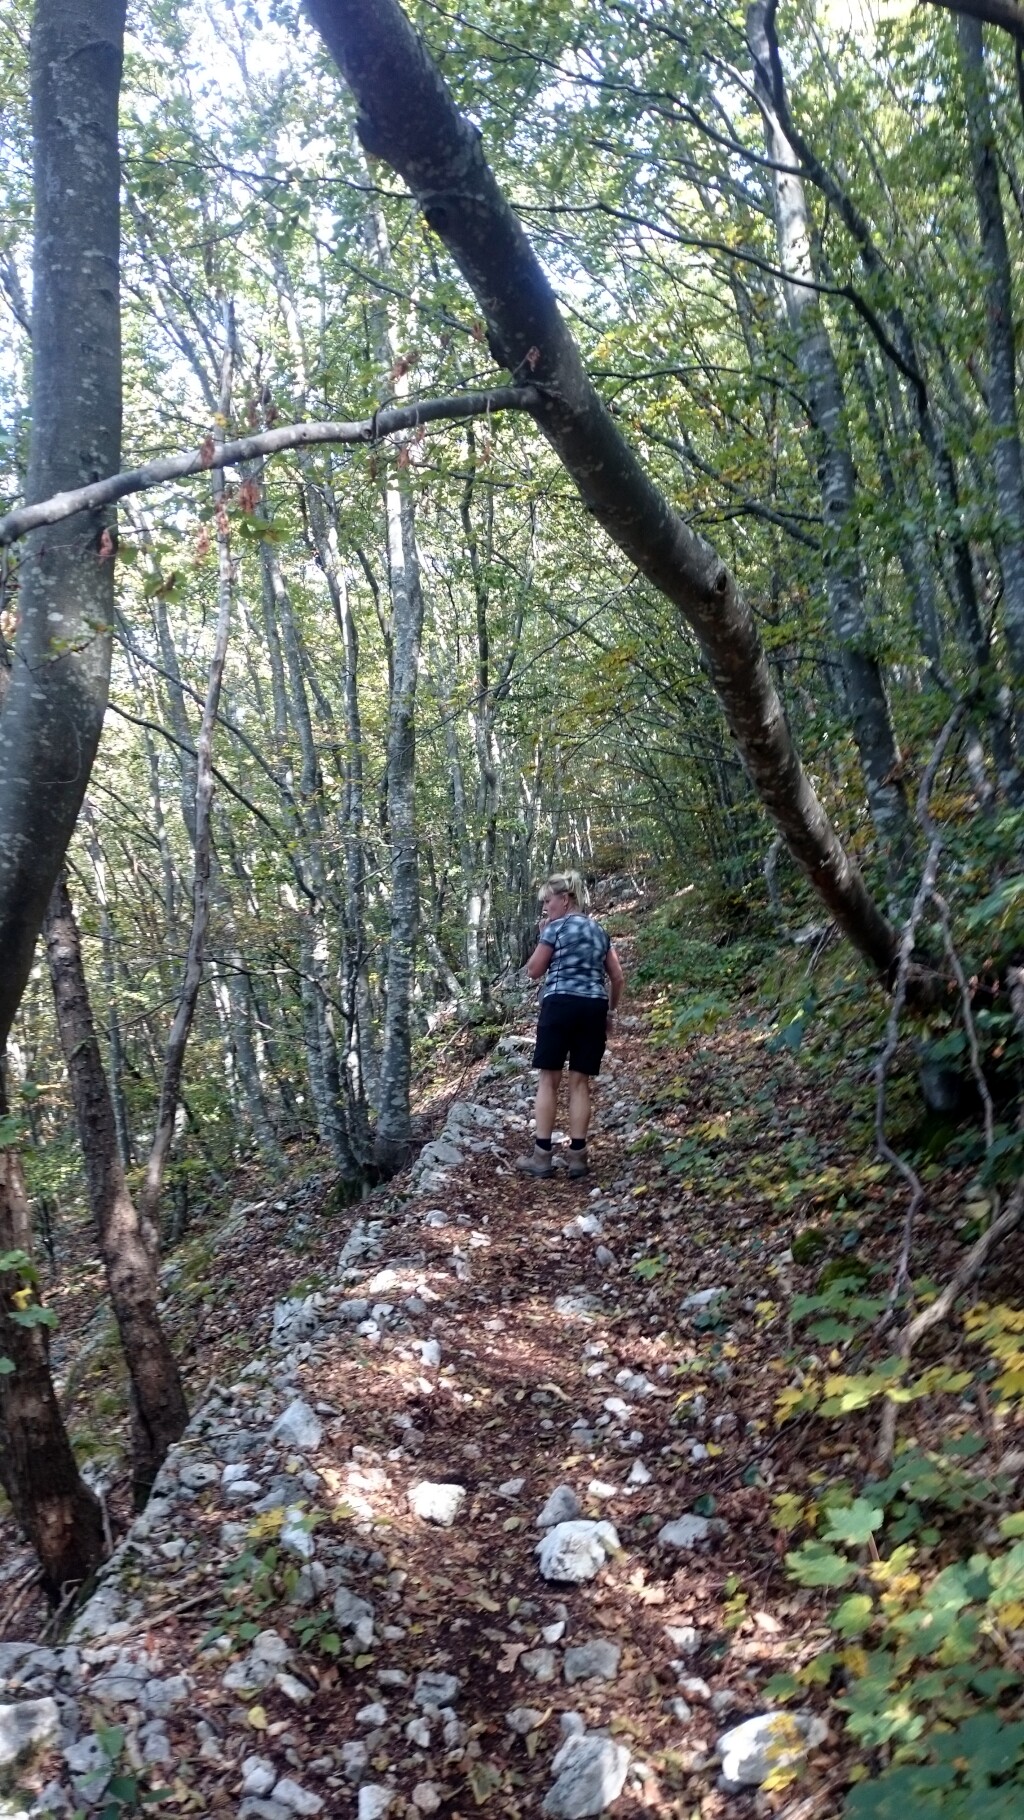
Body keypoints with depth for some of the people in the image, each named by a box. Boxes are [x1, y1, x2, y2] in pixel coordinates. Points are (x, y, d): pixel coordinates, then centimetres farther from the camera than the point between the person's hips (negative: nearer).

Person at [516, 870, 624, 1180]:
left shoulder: (556, 927, -2)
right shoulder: (599, 930, 17)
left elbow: (534, 971, 4)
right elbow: (618, 977, 15)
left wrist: (542, 935, 11)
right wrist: (611, 1012, 23)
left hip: (561, 1005, -5)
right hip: (593, 1008, 6)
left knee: (548, 1079, 0)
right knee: (580, 1081, 6)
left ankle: (542, 1156, -2)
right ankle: (577, 1155, 3)